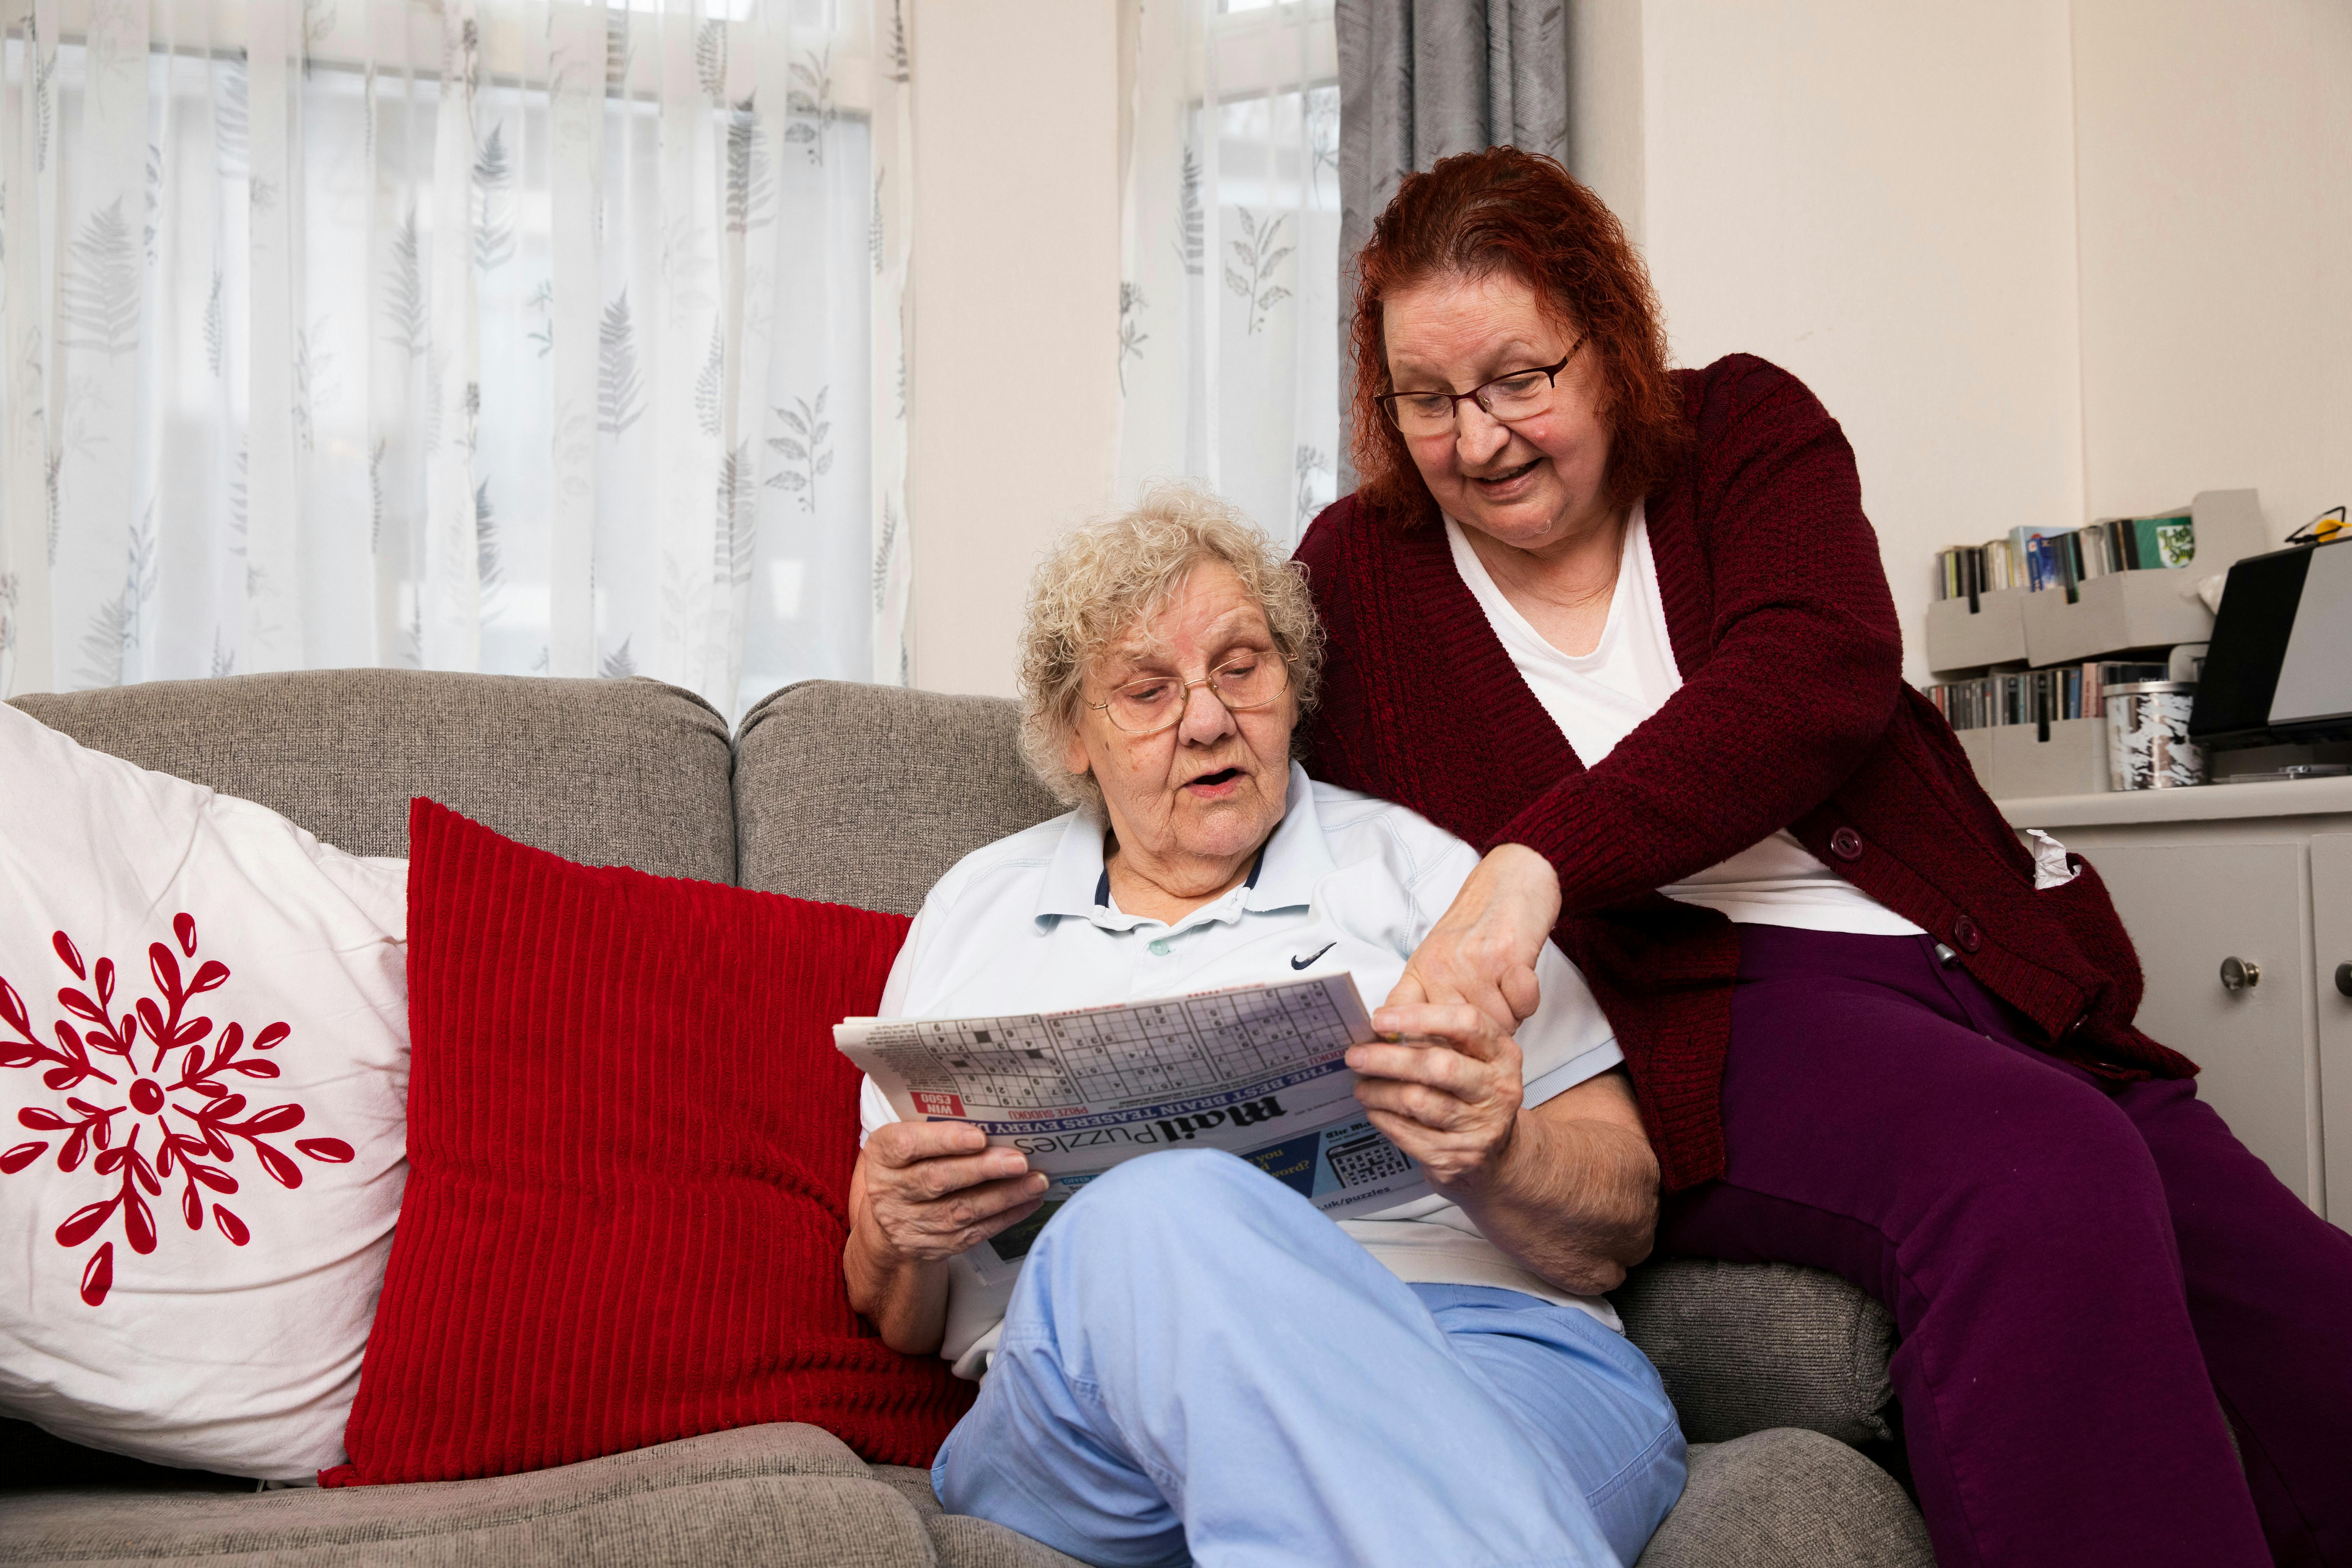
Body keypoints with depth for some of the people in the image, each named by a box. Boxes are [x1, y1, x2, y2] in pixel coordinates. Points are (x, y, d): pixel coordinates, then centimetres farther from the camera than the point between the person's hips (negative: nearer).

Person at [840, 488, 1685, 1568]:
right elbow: (897, 1320, 23)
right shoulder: (973, 909, 24)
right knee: (1150, 1222, -36)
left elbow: (1616, 1230, 11)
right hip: (1085, 1398, 2)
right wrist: (898, 1242, -2)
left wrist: (1495, 1160, -13)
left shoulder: (1416, 868, 18)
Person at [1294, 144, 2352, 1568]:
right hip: (1693, 1022, -3)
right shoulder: (1358, 573, 10)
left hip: (1965, 972, 3)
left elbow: (1816, 675, -11)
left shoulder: (1747, 432, 9)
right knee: (2041, 1178, -33)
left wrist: (1540, 862, -25)